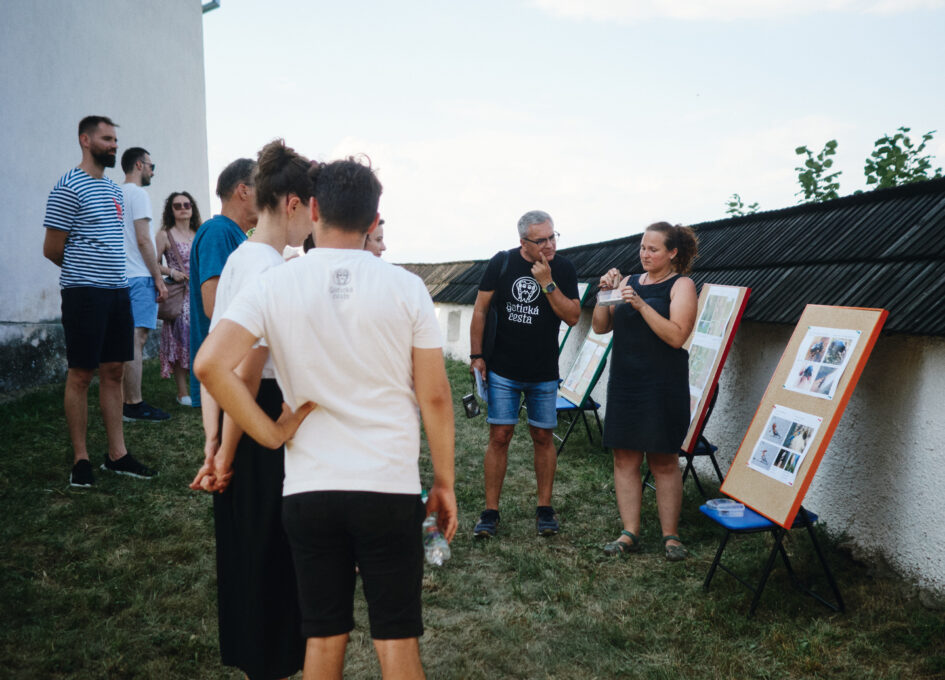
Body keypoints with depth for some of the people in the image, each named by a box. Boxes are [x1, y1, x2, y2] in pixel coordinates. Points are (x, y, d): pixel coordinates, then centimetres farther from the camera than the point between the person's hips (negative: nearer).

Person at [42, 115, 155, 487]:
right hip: (84, 292, -7)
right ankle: (81, 459, 8)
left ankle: (117, 454, 16)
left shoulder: (114, 189, 15)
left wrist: (108, 272, 13)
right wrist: (84, 272, 7)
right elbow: (52, 250, -7)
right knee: (80, 375, 0)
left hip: (117, 290, 7)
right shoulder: (68, 187, -9)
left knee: (113, 371, 9)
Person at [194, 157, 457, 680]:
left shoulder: (274, 285, -3)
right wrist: (444, 483, 7)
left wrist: (271, 434, -5)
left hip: (308, 490, 1)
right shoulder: (406, 287, -4)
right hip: (390, 488, -1)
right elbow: (434, 397, -3)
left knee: (323, 637, 15)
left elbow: (210, 365, -15)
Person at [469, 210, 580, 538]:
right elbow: (480, 310, 3)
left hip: (544, 373, 1)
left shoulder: (563, 269, -1)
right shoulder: (502, 263, -2)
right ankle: (491, 511, 9)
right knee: (499, 436, -1)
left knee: (543, 437, 7)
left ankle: (544, 508, 20)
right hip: (502, 370, 0)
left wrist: (547, 283, -18)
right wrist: (476, 356, -1)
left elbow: (573, 316, -9)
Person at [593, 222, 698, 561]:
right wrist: (606, 294, -5)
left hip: (662, 386, -5)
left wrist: (642, 305, -22)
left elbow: (677, 336, -17)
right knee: (625, 458, 5)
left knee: (664, 461, 2)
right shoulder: (629, 281, 12)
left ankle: (670, 535, 13)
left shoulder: (681, 285, -3)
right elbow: (600, 327, 10)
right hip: (624, 381, 5)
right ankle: (630, 533, 13)